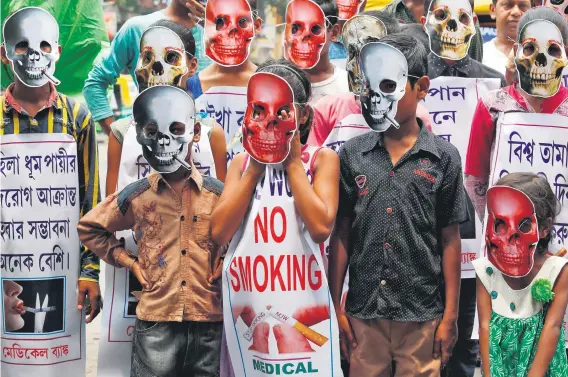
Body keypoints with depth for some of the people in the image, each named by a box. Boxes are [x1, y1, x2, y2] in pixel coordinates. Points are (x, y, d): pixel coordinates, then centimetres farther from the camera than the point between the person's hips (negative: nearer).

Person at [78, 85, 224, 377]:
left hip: (209, 323, 0)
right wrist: (130, 262, 10)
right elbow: (88, 228, 17)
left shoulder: (218, 194, 1)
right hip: (155, 322, 0)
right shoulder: (135, 197, 3)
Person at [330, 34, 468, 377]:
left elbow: (450, 241, 1)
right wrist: (336, 308, 3)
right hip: (363, 312, 2)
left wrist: (451, 316, -1)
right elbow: (341, 234, 5)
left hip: (422, 316, -1)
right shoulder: (352, 154, 3)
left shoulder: (443, 157, -1)